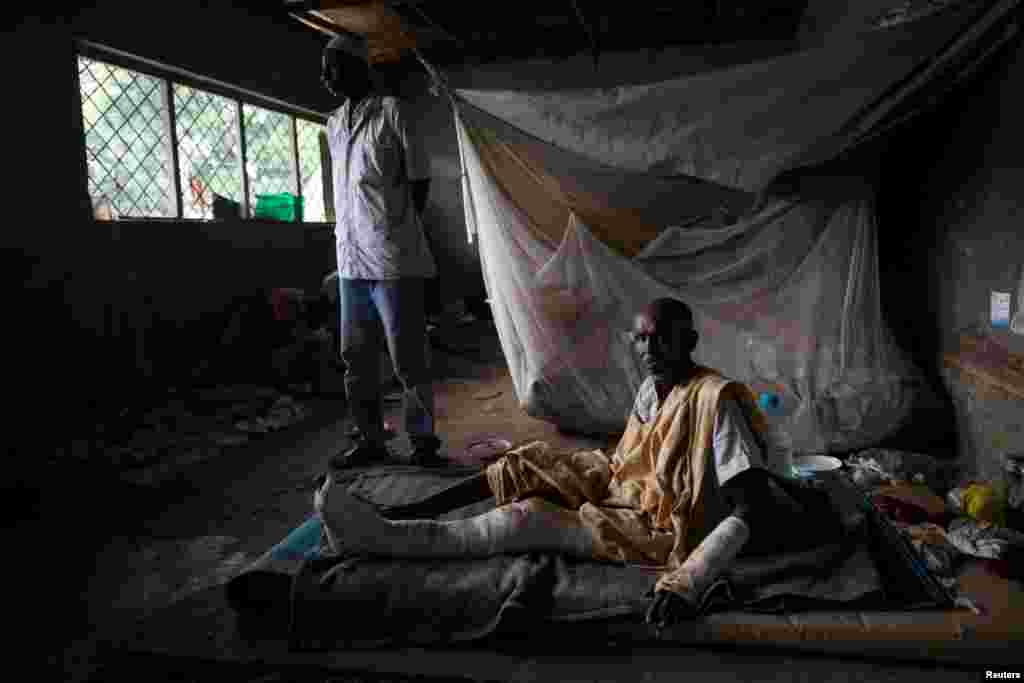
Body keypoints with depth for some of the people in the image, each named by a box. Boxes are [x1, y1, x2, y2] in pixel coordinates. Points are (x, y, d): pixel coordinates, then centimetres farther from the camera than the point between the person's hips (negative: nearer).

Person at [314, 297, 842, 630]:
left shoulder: (715, 398, -22)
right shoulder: (650, 389, 3)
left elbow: (751, 511, -29)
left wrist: (689, 582, -40)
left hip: (664, 529, -8)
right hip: (624, 495, 8)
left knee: (528, 519, -23)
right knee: (529, 464, -5)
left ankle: (378, 538, -22)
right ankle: (398, 514, -4)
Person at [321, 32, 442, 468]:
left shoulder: (390, 112, -3)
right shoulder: (333, 125, 17)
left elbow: (420, 182, -3)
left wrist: (396, 232, 0)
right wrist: (349, 241, 12)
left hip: (393, 261, -7)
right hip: (351, 262, 7)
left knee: (407, 359, -2)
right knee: (356, 358, 11)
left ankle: (424, 445, 10)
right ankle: (371, 441, 22)